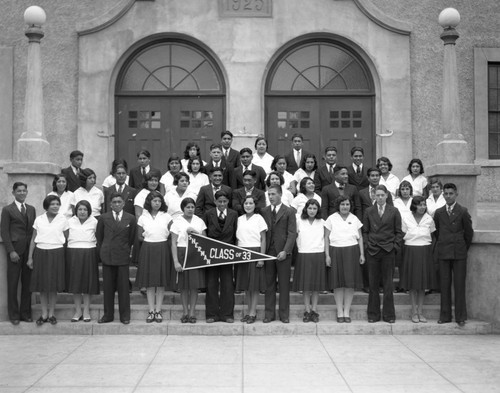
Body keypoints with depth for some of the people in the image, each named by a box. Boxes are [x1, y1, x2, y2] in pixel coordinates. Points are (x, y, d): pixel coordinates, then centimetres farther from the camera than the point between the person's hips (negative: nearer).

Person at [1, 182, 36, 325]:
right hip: (15, 251, -4)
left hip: (29, 250, 4)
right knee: (13, 284, 1)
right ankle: (14, 315, 9)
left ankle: (25, 313, 14)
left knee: (27, 283, 6)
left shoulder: (31, 209, 14)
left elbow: (34, 230, 12)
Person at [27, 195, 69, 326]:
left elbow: (67, 238, 5)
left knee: (54, 285, 2)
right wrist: (30, 257, 3)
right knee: (42, 285, 3)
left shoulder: (63, 219, 2)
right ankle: (44, 314, 13)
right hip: (40, 253, 1)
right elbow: (33, 239, 7)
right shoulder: (39, 219, 4)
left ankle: (51, 314, 14)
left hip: (56, 253, -1)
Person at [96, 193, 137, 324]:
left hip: (123, 256, -1)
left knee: (123, 287, 1)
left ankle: (125, 316, 10)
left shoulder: (131, 218, 2)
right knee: (107, 287, 6)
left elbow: (132, 237, 9)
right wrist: (102, 251, 9)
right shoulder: (104, 218, 4)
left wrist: (127, 250, 8)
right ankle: (108, 315, 15)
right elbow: (99, 236, 12)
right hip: (107, 256, 1)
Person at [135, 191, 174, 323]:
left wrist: (161, 240, -5)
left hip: (163, 250, -1)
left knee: (161, 281, 1)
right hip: (147, 251, 1)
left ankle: (158, 311, 8)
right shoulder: (143, 217, 5)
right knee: (149, 281, 1)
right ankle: (151, 311, 8)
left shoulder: (166, 216, 3)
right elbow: (140, 236, 9)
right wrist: (150, 240, 1)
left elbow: (171, 235, 2)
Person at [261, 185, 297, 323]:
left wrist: (285, 251, -13)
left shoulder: (289, 212, 1)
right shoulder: (264, 211, 10)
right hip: (268, 252, 3)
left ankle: (284, 314, 10)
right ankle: (269, 313, 12)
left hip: (283, 252, -3)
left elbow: (292, 233, -5)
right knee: (269, 283, 5)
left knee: (284, 284, 2)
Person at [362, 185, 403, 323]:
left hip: (388, 250, -1)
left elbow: (398, 232, 5)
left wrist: (395, 247, -4)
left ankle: (389, 314, 10)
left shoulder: (394, 211, 4)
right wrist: (366, 245, -1)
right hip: (372, 251, 1)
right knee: (373, 283, 4)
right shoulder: (369, 211, 8)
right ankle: (373, 314, 11)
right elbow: (365, 231, 10)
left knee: (388, 283, 2)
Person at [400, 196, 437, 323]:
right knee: (412, 283, 2)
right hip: (410, 252, -1)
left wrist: (431, 250, 1)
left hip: (425, 253, 1)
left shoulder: (429, 219, 2)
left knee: (423, 283, 5)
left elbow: (432, 236, 8)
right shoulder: (406, 219, -1)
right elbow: (402, 236, 4)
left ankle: (420, 311, 13)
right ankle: (414, 312, 11)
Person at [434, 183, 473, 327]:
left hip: (459, 253, -2)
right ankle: (445, 316, 10)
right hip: (443, 253, 2)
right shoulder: (438, 213, 8)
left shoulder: (463, 211, -1)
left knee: (459, 285, 0)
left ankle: (460, 316, 6)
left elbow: (469, 232, 5)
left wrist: (464, 248, 11)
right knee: (444, 285, 4)